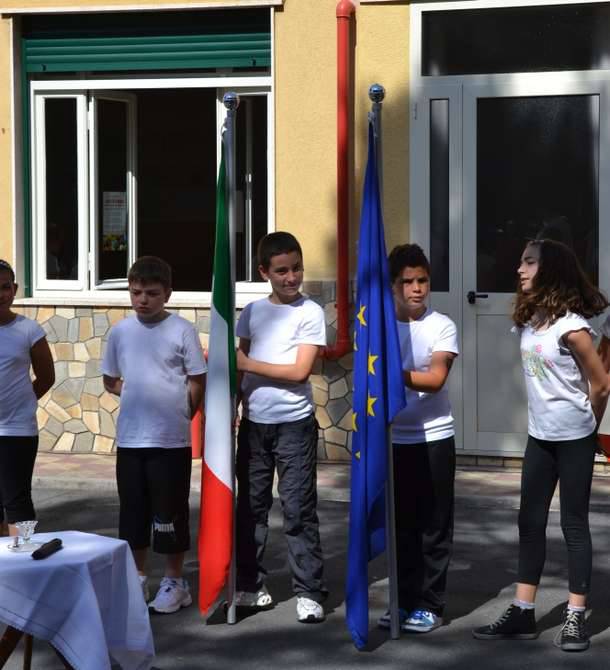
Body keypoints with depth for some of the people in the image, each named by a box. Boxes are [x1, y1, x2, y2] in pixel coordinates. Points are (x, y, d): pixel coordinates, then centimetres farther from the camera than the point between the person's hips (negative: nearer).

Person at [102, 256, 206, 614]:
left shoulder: (182, 330, -8)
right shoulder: (121, 331, 4)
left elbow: (198, 382, -3)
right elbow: (111, 380, 14)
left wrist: (179, 415, 0)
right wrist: (139, 396, 4)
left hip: (171, 440, -4)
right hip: (130, 439, 4)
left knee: (170, 513, 4)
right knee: (133, 511, 12)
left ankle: (175, 581, 15)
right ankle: (139, 576, 25)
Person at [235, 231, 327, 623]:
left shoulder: (311, 313, -6)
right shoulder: (252, 312, 7)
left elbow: (300, 371, -13)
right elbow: (240, 366, 12)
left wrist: (248, 364, -11)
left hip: (294, 424, -4)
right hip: (254, 423, 4)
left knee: (299, 509, -4)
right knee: (251, 506, 9)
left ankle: (309, 591, 0)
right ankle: (250, 583, 19)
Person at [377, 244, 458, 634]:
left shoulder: (442, 327, -5)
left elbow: (435, 380, -16)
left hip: (434, 438, -3)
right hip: (394, 439, 3)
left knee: (435, 525, 3)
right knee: (401, 524, 10)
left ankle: (431, 605, 10)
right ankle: (405, 600, 20)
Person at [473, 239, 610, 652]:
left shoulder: (570, 326, -19)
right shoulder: (528, 321, 4)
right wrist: (549, 420, 7)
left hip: (573, 440, -7)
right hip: (540, 437, 7)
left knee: (574, 524, 1)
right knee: (530, 522, 9)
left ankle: (576, 618, 9)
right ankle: (523, 613, 16)